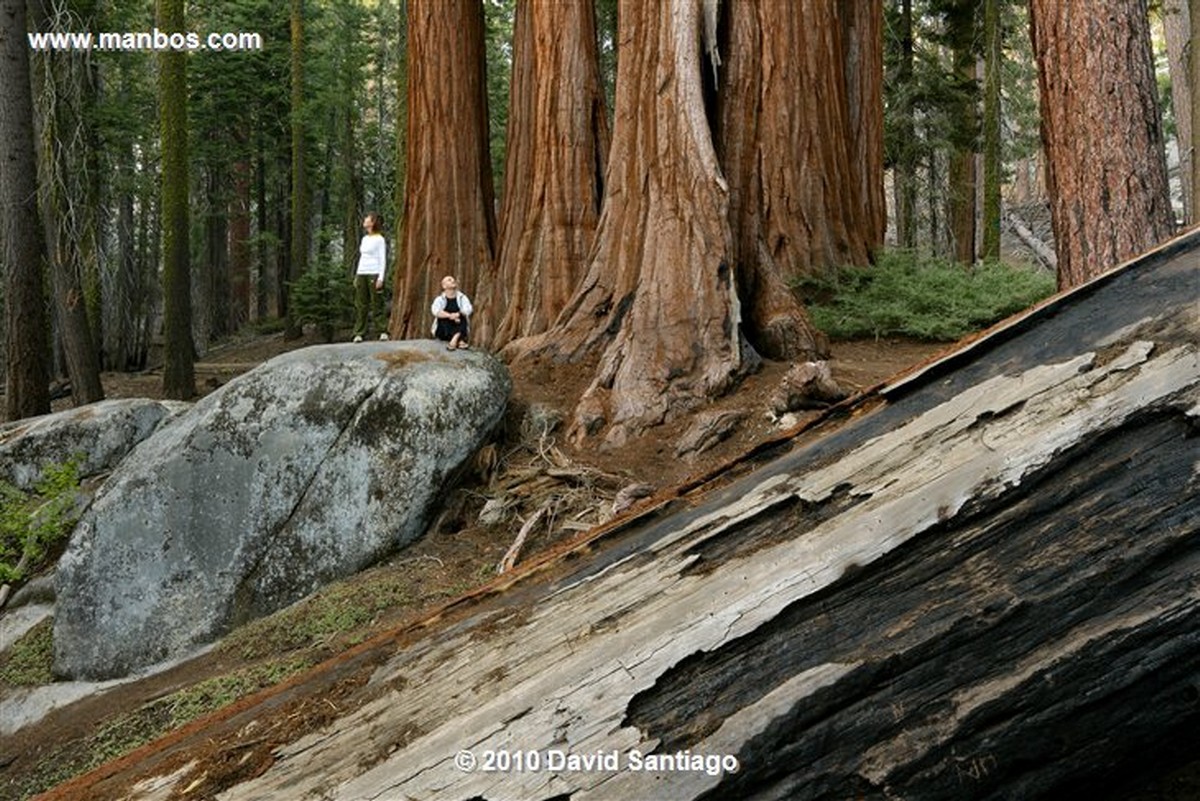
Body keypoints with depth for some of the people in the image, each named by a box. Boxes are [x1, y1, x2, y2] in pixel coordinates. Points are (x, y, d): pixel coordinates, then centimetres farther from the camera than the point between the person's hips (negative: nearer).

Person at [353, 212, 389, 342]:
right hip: (362, 273, 7)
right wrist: (357, 275, 17)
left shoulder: (379, 239, -4)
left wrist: (380, 278, -15)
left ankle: (383, 332, -4)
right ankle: (359, 333, 3)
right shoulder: (364, 239, 18)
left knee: (376, 304, -7)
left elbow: (383, 260, -7)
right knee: (360, 304, 3)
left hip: (374, 274, -7)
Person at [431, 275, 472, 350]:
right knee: (442, 318, -29)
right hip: (443, 332, -1)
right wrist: (449, 316, -34)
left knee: (463, 317, -25)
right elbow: (436, 311, -20)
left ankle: (454, 340, -47)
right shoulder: (440, 299, 1)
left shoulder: (462, 297, 4)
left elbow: (468, 309, -14)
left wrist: (457, 315, -32)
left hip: (460, 328, 1)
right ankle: (460, 341, -44)